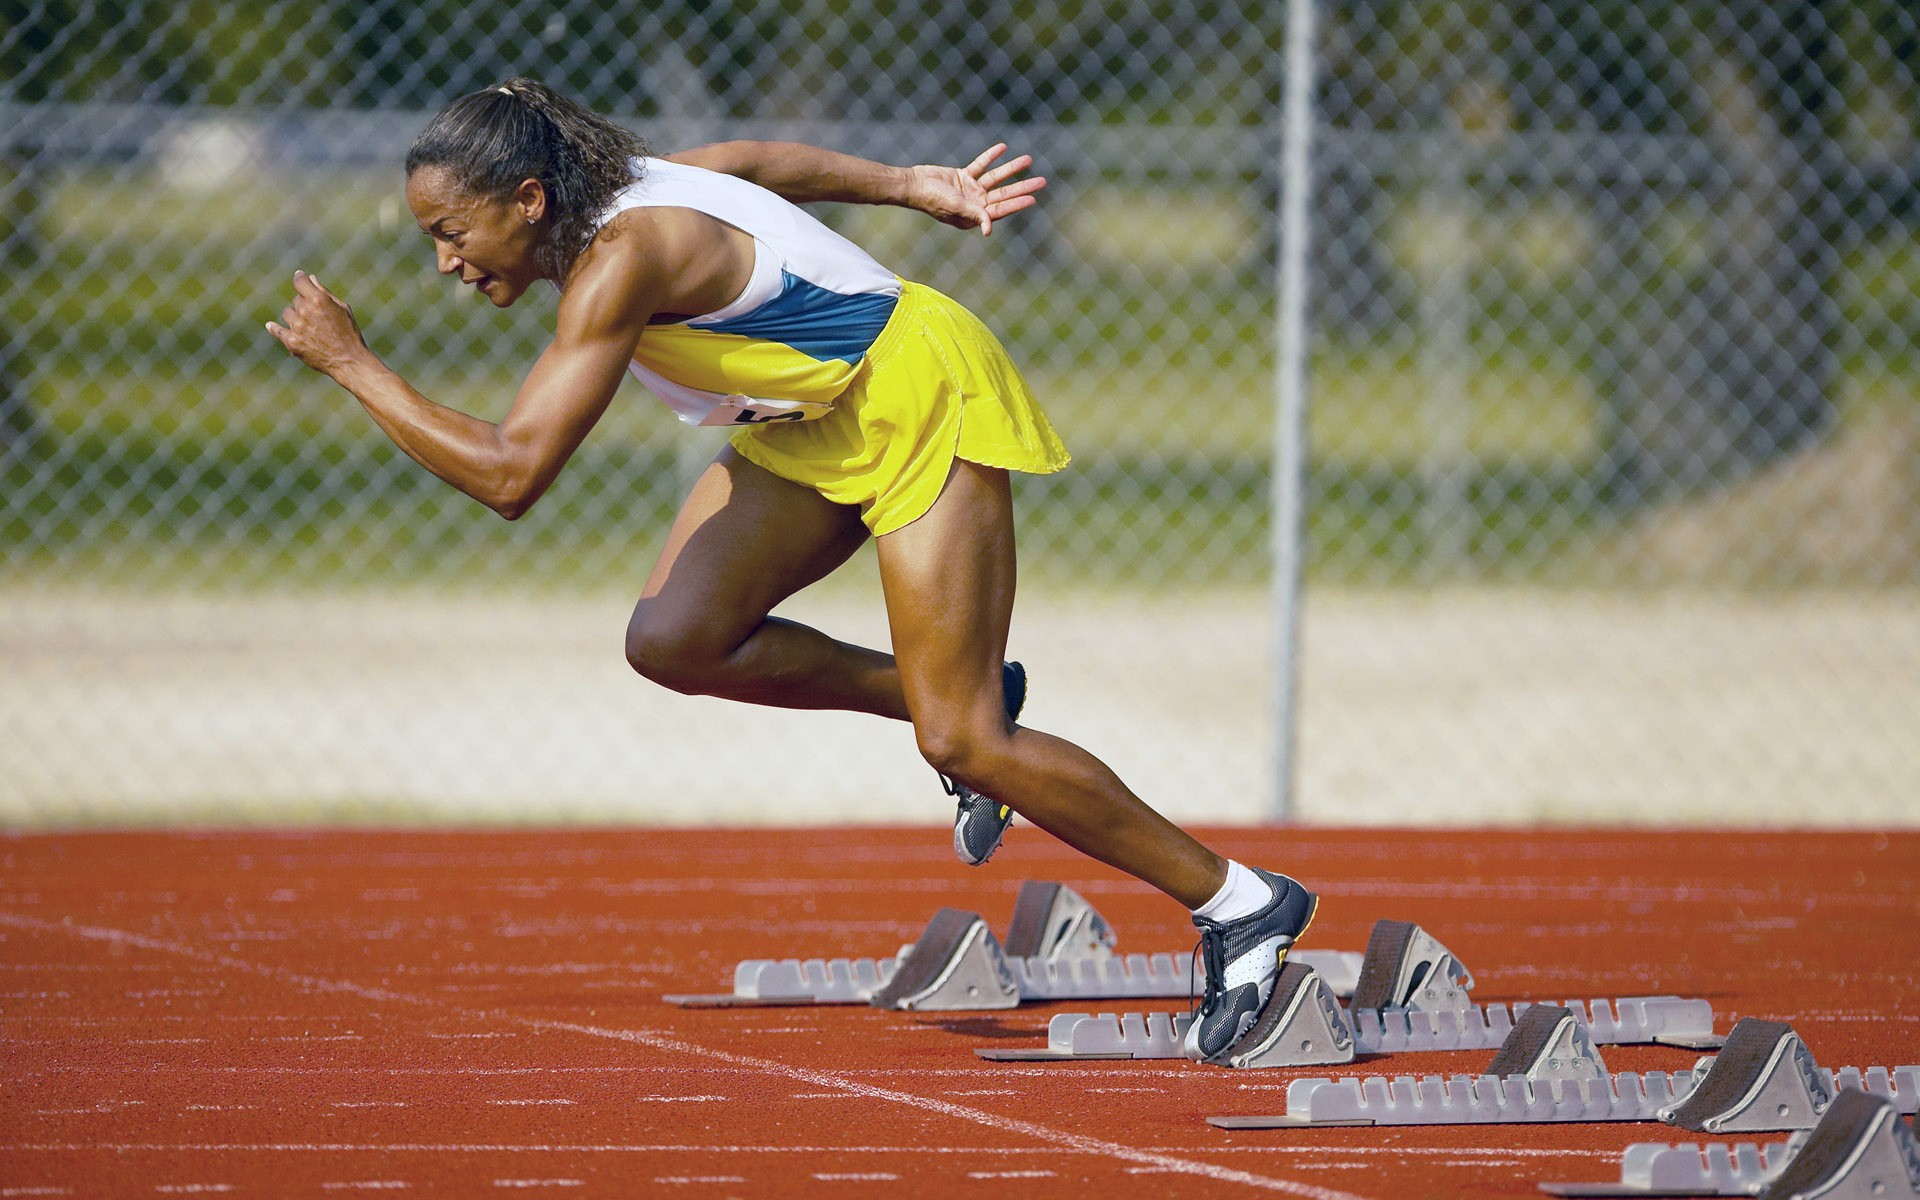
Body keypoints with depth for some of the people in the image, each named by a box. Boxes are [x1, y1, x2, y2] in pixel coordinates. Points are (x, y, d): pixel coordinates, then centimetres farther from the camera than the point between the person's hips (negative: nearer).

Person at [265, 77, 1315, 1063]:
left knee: (961, 740, -10)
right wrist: (910, 185, 23)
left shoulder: (620, 257, -31)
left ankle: (1241, 907, 3)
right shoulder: (601, 200, -3)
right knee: (672, 639, -8)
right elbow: (757, 163, 15)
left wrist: (352, 366, -28)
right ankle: (969, 698, 11)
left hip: (919, 395, -9)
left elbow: (510, 474, -36)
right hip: (814, 421, 9)